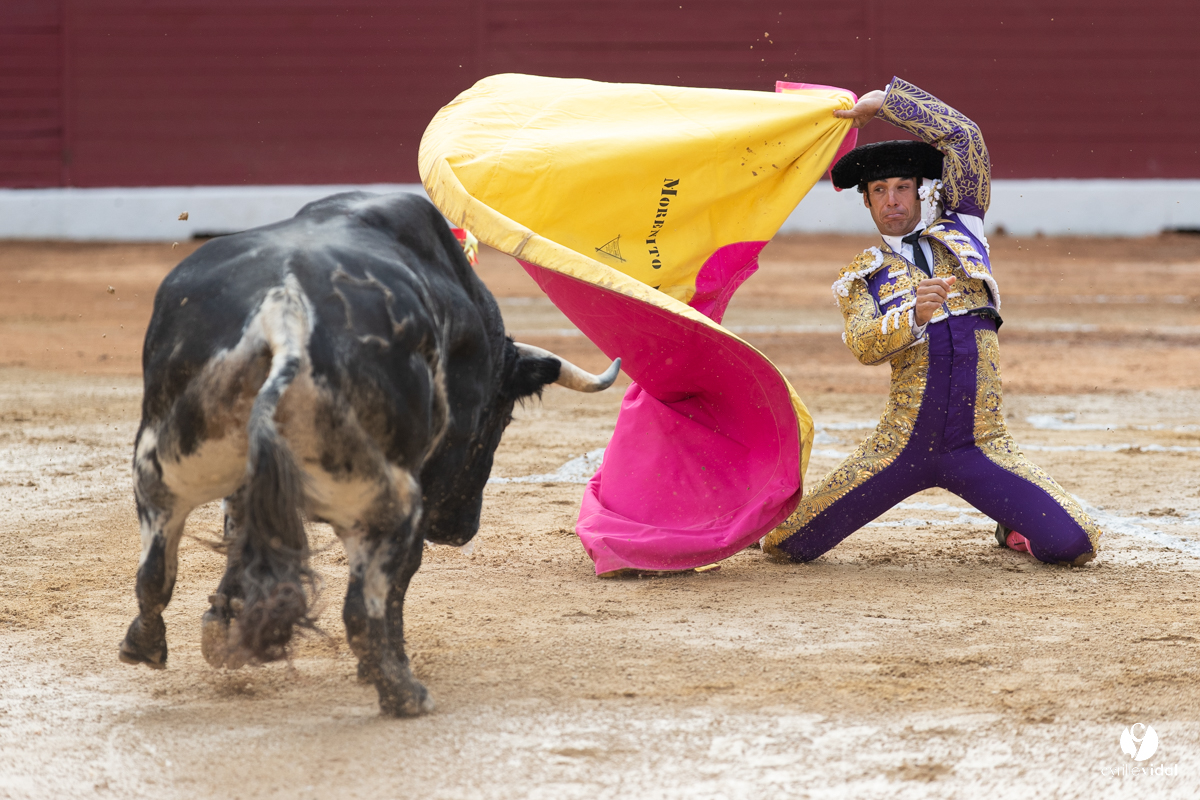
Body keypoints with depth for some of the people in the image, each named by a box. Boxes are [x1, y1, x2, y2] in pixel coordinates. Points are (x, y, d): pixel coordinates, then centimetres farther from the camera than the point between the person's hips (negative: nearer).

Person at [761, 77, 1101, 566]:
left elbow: (963, 137, 7)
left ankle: (1013, 527, 21)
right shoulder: (863, 277, 9)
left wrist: (885, 102, 6)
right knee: (785, 546, -9)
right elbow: (863, 345, -11)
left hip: (979, 446, 1)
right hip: (902, 444, -1)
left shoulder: (960, 231, 13)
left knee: (1072, 544, -15)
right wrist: (913, 315, -30)